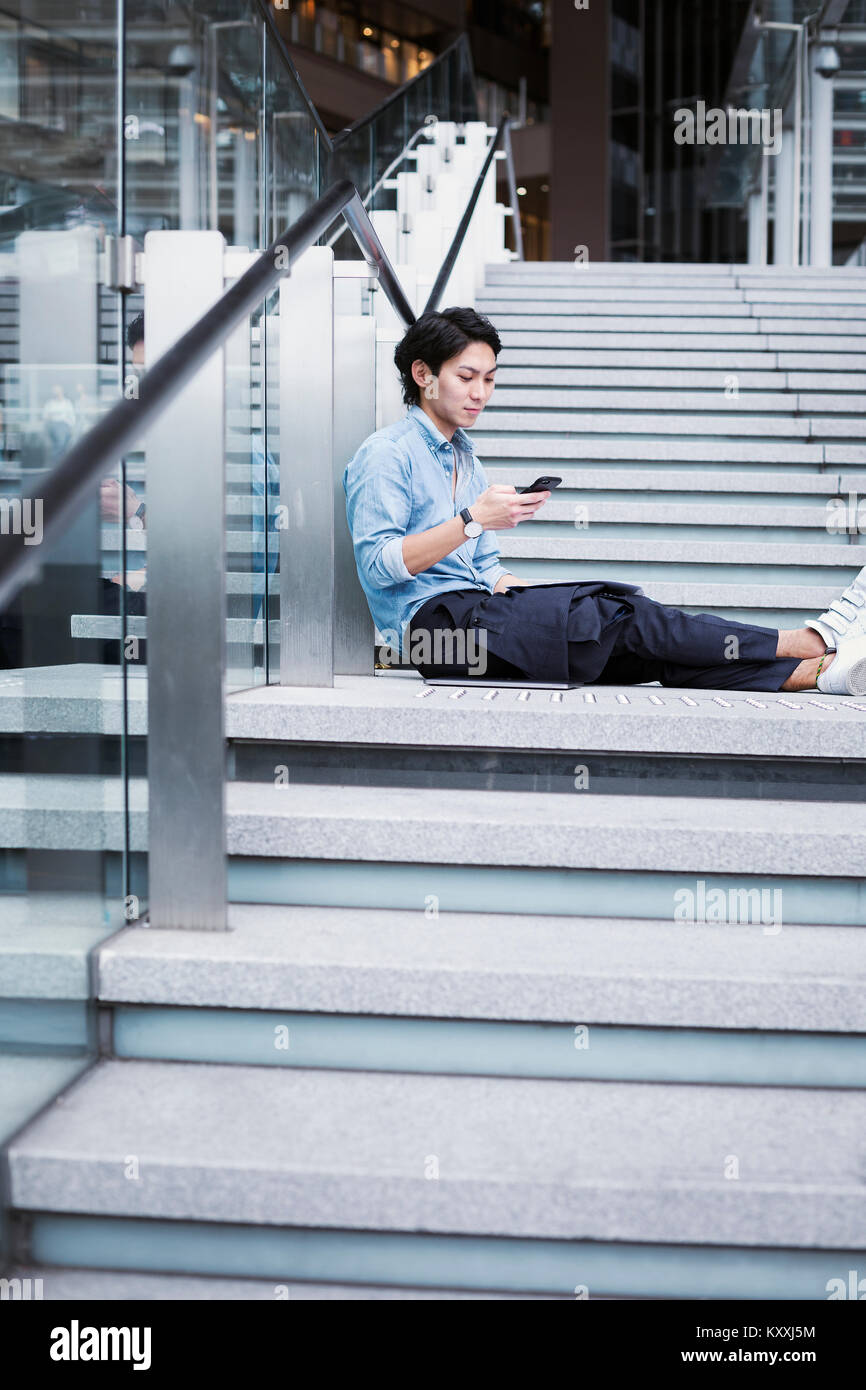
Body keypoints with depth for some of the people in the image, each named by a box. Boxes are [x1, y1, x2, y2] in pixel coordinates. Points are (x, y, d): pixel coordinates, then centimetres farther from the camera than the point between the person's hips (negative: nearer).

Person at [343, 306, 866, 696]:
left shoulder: (465, 458, 26)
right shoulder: (386, 455, -1)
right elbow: (379, 565, -13)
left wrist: (536, 594, 5)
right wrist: (472, 520, -18)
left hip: (477, 608, 8)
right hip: (430, 618, -8)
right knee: (617, 615, -21)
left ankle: (818, 671, -31)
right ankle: (810, 643, -24)